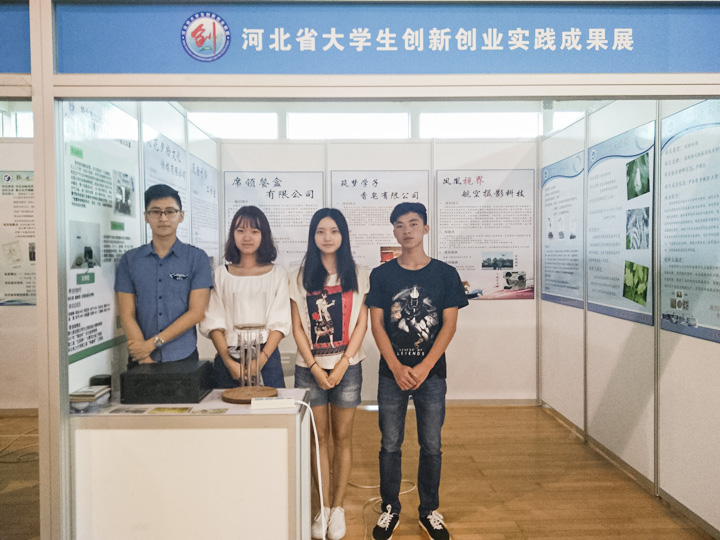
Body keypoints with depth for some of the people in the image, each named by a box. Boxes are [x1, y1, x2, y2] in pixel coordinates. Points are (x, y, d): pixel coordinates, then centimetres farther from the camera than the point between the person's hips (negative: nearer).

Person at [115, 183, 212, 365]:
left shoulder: (197, 258, 0)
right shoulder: (129, 260, 6)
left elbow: (196, 312, -6)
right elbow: (127, 315, -1)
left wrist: (153, 342, -13)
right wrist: (145, 359, -12)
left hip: (183, 357, -1)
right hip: (141, 360, 1)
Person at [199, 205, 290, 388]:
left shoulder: (277, 274, 5)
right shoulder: (221, 274, 7)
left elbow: (280, 323, -1)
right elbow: (213, 323, 1)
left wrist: (261, 359, -13)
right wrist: (229, 362, -10)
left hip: (266, 357, 0)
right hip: (228, 358, 1)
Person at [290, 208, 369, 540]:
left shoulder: (358, 275, 3)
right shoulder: (300, 276, 3)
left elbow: (362, 324, 0)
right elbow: (297, 327, 1)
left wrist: (342, 363, -9)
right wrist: (315, 367, -7)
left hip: (347, 367, 0)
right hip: (310, 368, 0)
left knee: (342, 438, 7)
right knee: (320, 437, 8)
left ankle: (338, 507, 20)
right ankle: (324, 508, 20)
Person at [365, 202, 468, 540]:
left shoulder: (446, 274, 0)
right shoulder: (381, 275, 2)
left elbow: (449, 325, -3)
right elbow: (376, 324, -1)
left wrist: (423, 367, -12)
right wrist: (397, 368, -11)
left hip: (431, 374, 0)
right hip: (392, 374, 0)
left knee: (431, 446, 9)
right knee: (390, 445, 8)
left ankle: (429, 511, 28)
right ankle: (390, 509, 27)